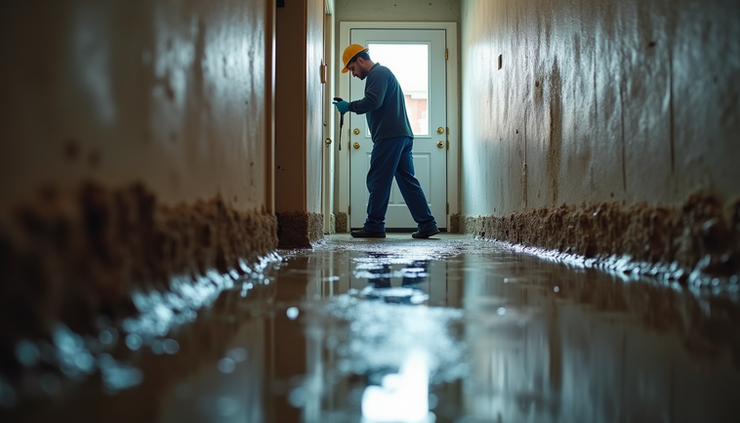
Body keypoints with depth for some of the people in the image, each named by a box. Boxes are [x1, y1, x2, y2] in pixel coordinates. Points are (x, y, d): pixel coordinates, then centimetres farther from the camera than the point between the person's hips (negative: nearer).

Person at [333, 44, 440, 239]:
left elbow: (373, 101, -19)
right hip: (402, 135, 10)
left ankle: (374, 226, -3)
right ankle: (427, 224, 4)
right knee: (407, 180, 7)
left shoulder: (377, 73, -5)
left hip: (389, 136, -10)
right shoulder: (383, 73, 29)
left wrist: (349, 106, -8)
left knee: (378, 181, -6)